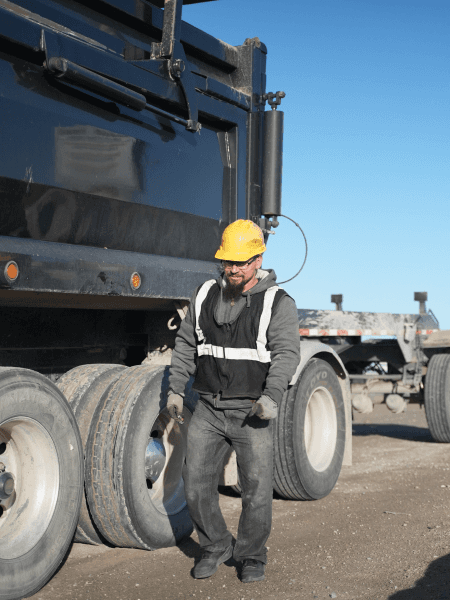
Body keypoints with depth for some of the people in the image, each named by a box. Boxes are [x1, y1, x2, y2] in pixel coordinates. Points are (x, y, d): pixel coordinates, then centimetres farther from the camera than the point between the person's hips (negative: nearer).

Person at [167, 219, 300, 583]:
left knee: (257, 489, 1)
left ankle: (252, 556, 23)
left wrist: (272, 397, -31)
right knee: (196, 483, 2)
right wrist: (176, 389, 7)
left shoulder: (278, 303, -6)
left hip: (253, 413, -3)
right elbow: (186, 345, 14)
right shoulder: (205, 296, 7)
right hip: (209, 409, 4)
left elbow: (286, 353, -17)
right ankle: (216, 547, 24)